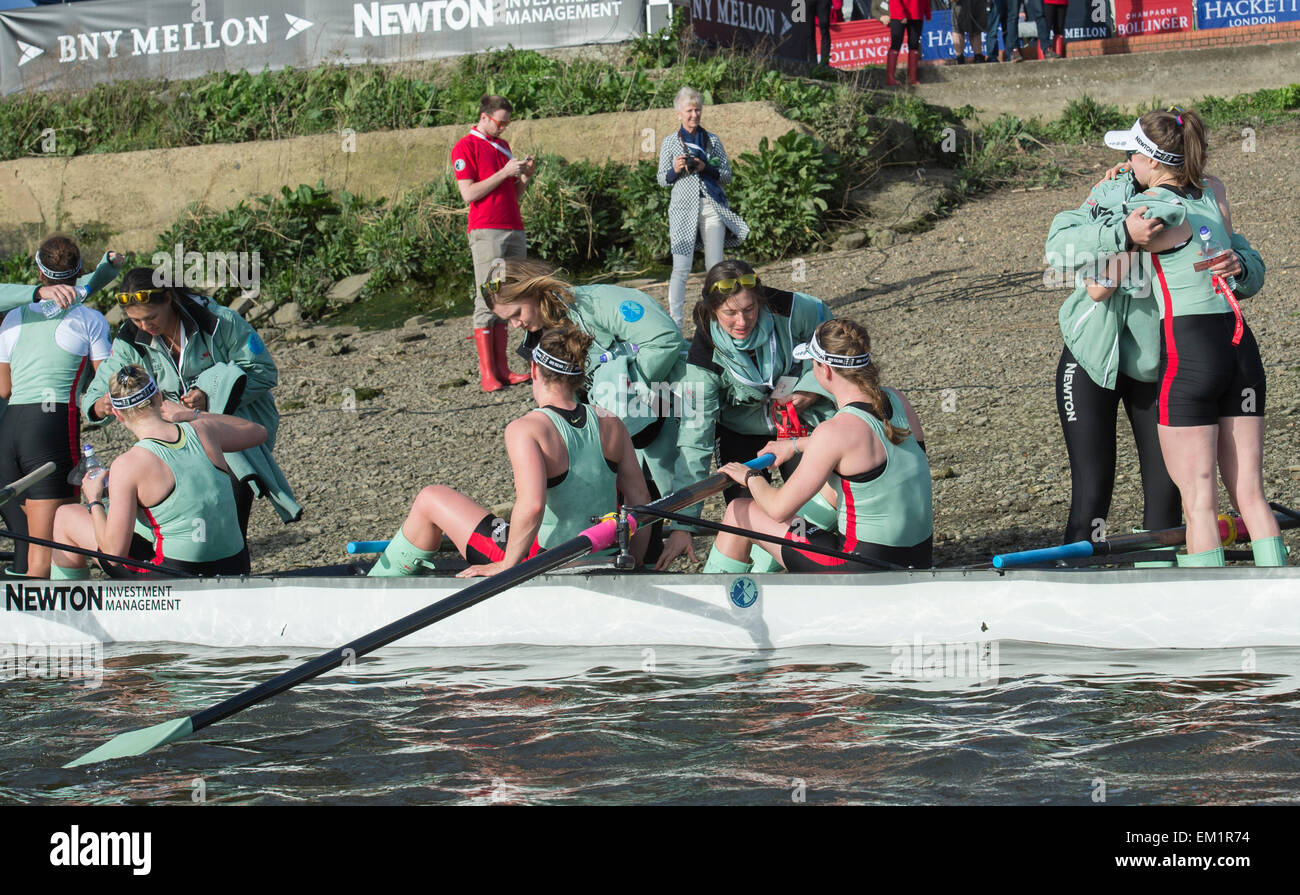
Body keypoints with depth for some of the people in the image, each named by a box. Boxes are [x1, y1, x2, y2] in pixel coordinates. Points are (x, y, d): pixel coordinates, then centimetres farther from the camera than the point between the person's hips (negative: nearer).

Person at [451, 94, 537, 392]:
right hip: (486, 231, -7)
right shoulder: (465, 147, -1)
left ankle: (502, 369, 3)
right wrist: (504, 173, -12)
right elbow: (469, 194, -11)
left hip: (514, 230, 7)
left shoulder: (503, 146, 21)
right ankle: (487, 374, -11)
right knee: (487, 300, -9)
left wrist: (525, 176, 4)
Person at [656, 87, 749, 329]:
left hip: (712, 207, 2)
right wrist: (675, 170, -12)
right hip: (684, 208, -2)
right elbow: (662, 179, 10)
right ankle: (675, 324, -7)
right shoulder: (670, 143, 7)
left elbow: (727, 175, 8)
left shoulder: (712, 140, 10)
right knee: (681, 268, -8)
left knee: (715, 267, 0)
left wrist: (706, 169, -9)